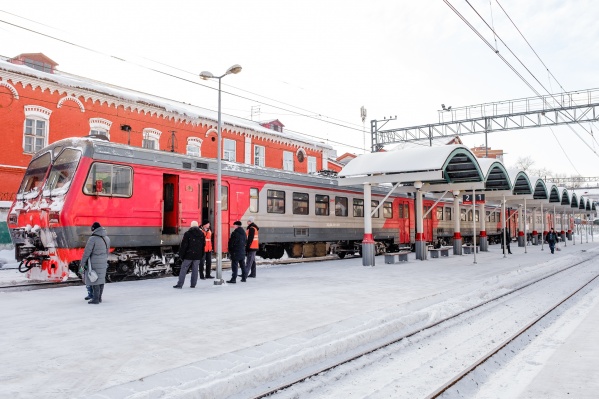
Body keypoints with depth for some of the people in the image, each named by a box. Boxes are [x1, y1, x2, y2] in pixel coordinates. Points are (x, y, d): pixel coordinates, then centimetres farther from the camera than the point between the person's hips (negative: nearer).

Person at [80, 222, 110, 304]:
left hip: (94, 263, -6)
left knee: (94, 281, -1)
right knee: (101, 280, 11)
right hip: (103, 263, 7)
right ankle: (99, 298, 18)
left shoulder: (92, 239, -15)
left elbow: (87, 252, -14)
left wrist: (82, 264, -8)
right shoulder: (107, 238, 6)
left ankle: (95, 299, 1)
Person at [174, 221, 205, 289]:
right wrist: (201, 255, 17)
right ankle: (193, 284, 9)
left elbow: (183, 245, -8)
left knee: (183, 269, 2)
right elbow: (203, 245, 12)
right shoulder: (201, 234, 7)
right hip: (198, 255, 4)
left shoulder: (187, 234, -7)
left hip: (189, 255, -4)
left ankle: (180, 284, 0)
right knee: (195, 270, 8)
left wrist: (181, 254, -2)